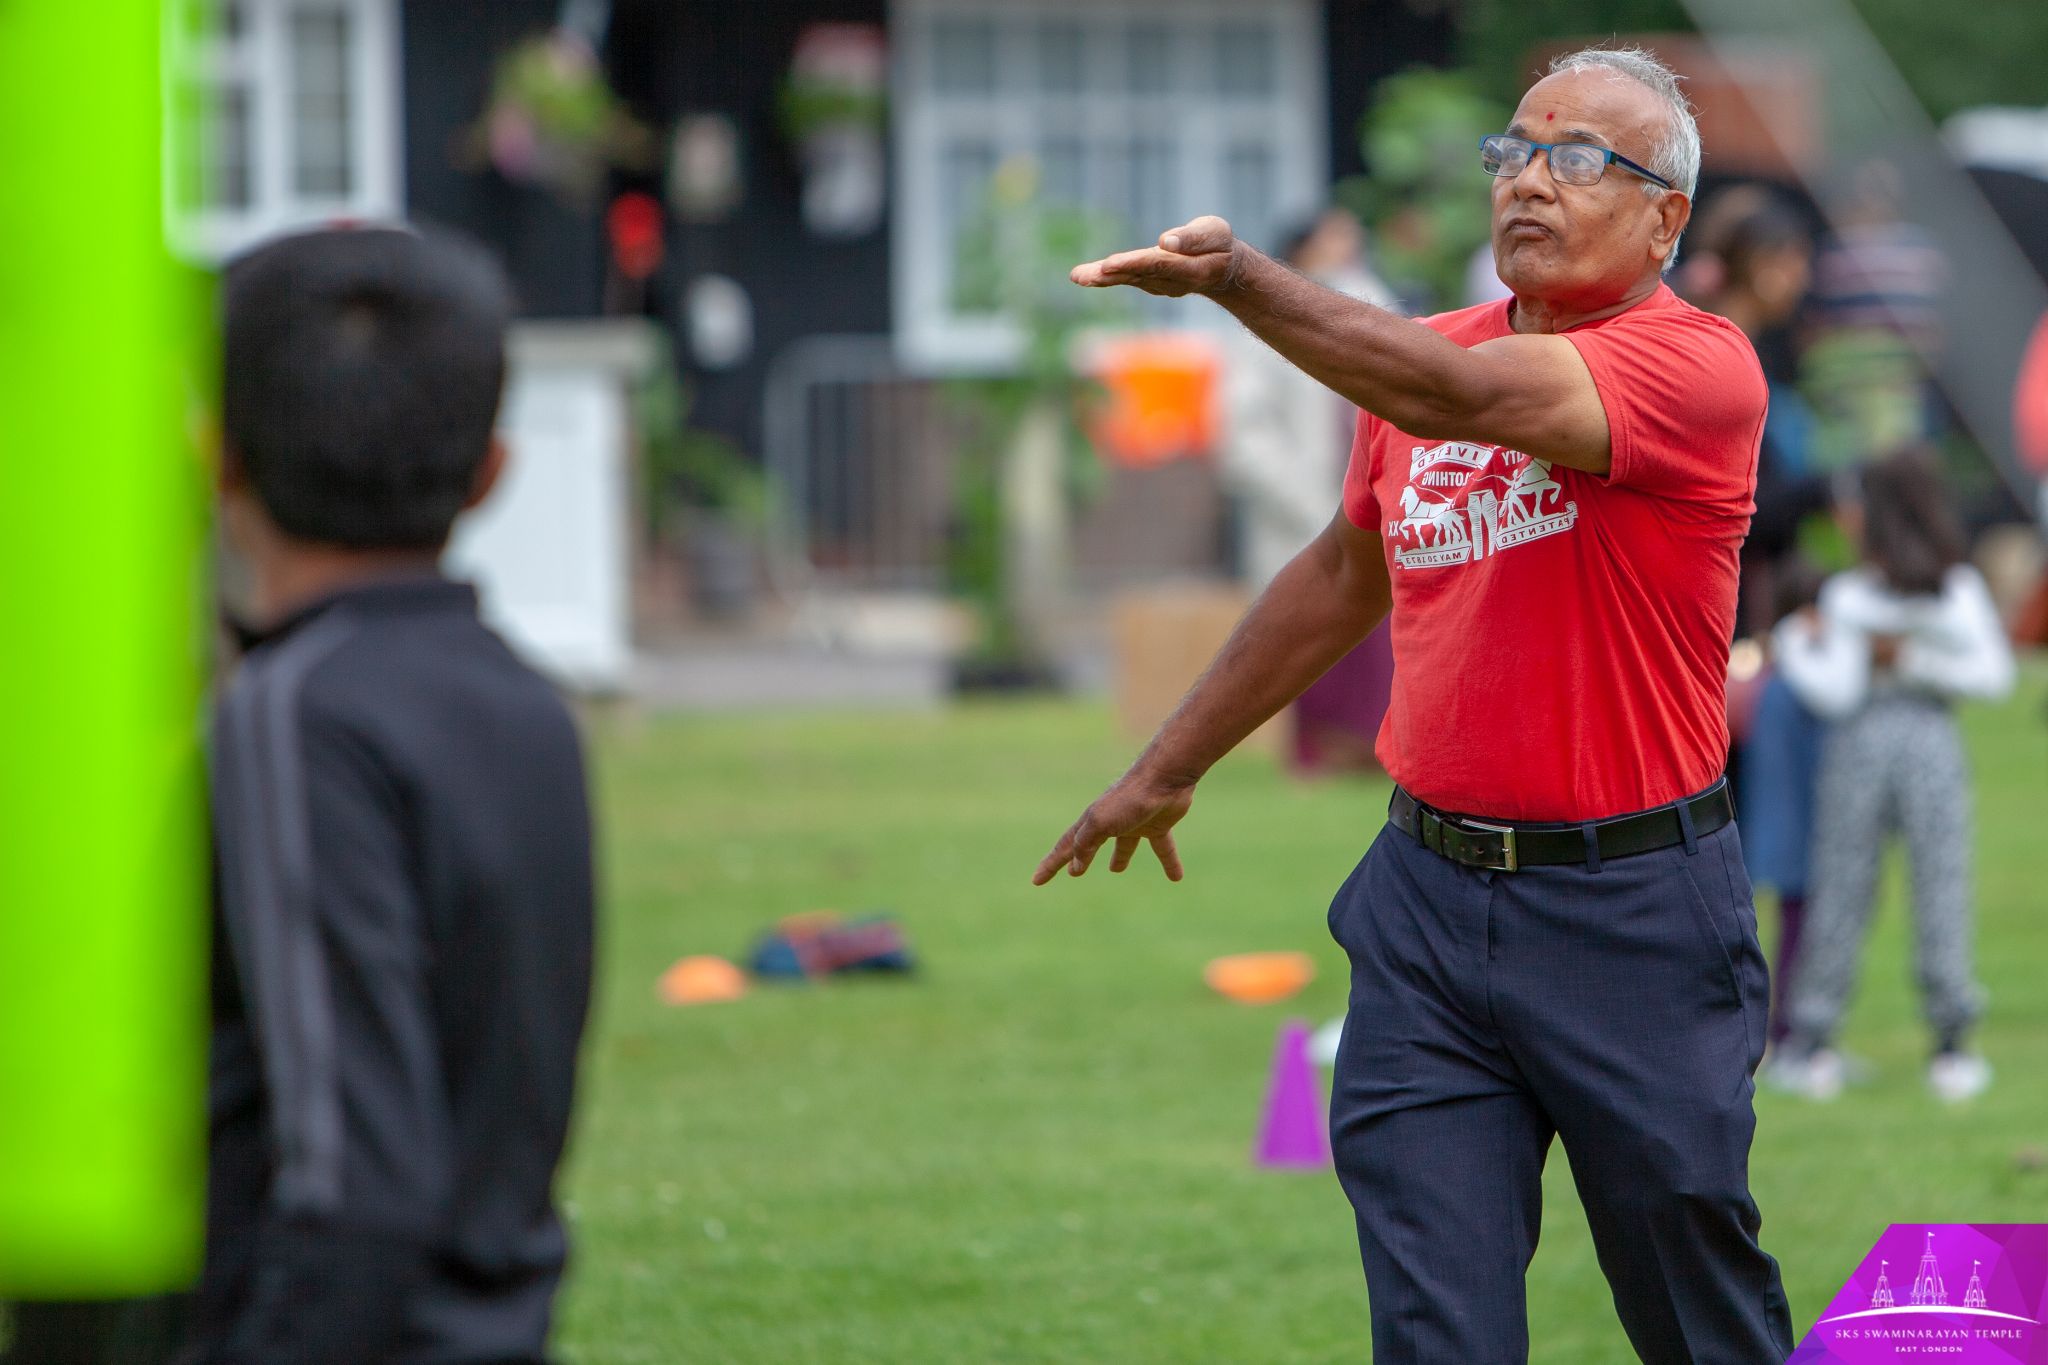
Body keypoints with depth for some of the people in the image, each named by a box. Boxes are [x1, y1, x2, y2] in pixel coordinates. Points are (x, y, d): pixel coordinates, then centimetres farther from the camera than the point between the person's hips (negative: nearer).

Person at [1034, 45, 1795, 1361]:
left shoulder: (1698, 363, -12)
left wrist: (1237, 276, -35)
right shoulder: (1420, 360, 9)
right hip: (1428, 897, 5)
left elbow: (1468, 395, -28)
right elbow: (1345, 576, 26)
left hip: (1629, 912, -5)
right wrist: (1168, 768, 31)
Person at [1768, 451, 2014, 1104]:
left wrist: (1794, 644, 6)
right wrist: (1918, 662, -2)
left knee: (1839, 889, 5)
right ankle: (1951, 1046, 3)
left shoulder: (1847, 597, -6)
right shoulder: (1962, 591, 0)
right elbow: (1994, 672, -4)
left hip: (1862, 739, -1)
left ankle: (1812, 1042, 8)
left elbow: (1837, 693, -9)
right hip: (1932, 739, 1)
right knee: (1940, 889, 4)